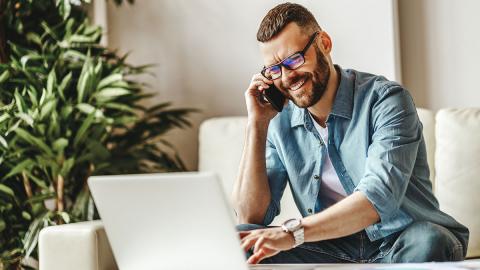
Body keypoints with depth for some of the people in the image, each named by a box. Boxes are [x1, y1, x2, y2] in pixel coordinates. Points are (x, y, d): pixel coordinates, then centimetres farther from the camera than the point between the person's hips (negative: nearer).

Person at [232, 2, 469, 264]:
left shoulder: (385, 99, -11)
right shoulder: (280, 123, 5)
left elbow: (379, 197, -25)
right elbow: (250, 219, -1)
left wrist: (293, 232, -35)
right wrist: (257, 125, -5)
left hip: (401, 246, -4)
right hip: (336, 252, 5)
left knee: (427, 241, -38)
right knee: (240, 241, -16)